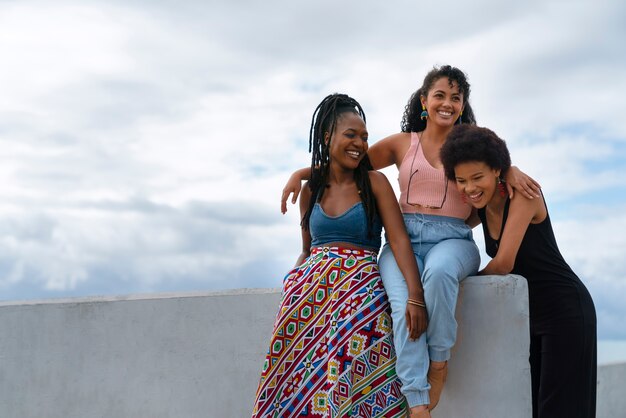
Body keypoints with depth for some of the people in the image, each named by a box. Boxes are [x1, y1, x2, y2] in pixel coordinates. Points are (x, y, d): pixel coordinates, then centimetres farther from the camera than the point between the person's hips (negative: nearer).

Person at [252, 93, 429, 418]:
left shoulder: (374, 182, 6)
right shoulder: (311, 190, 17)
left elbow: (398, 238, -4)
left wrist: (415, 294, -17)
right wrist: (291, 281, 2)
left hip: (359, 281, -3)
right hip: (312, 283, 3)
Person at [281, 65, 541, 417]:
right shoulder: (402, 144, 16)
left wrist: (512, 171, -11)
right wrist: (303, 172, 7)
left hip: (453, 240, -1)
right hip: (404, 238, 1)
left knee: (439, 271, -39)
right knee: (405, 305, -31)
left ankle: (439, 361, -19)